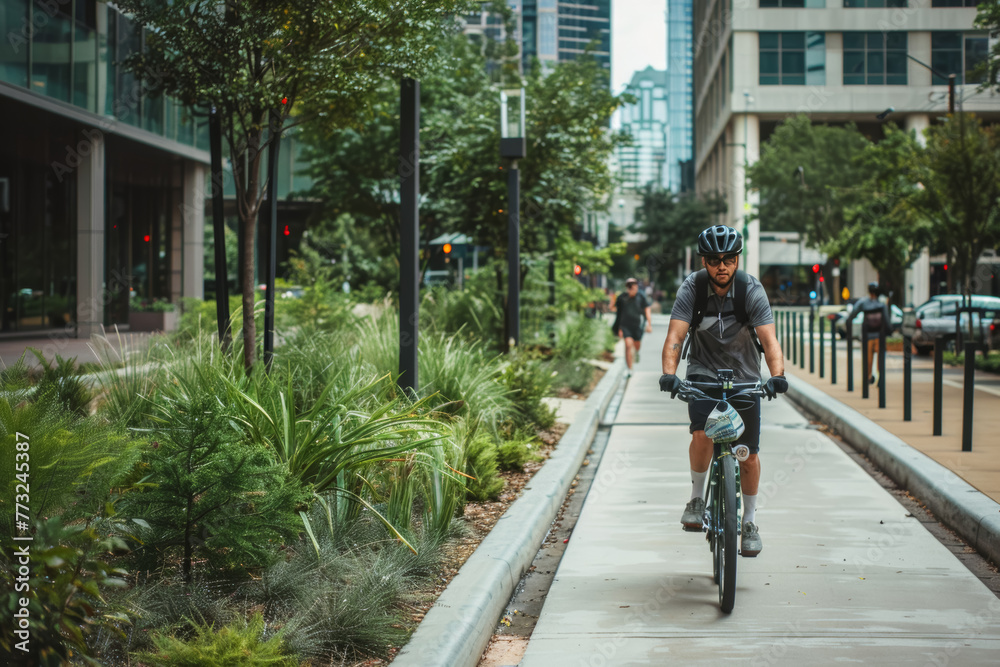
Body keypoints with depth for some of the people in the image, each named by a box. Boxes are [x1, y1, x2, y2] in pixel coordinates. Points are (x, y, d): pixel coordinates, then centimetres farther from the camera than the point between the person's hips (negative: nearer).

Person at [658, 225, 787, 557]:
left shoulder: (752, 290, -17)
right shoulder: (692, 288, -16)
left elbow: (769, 340, -25)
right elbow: (675, 336, -24)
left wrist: (777, 375, -43)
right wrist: (669, 374, -41)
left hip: (744, 375, 1)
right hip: (703, 371, -1)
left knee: (749, 454, 3)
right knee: (702, 435, -26)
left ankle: (749, 521, 23)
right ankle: (697, 498, -1)